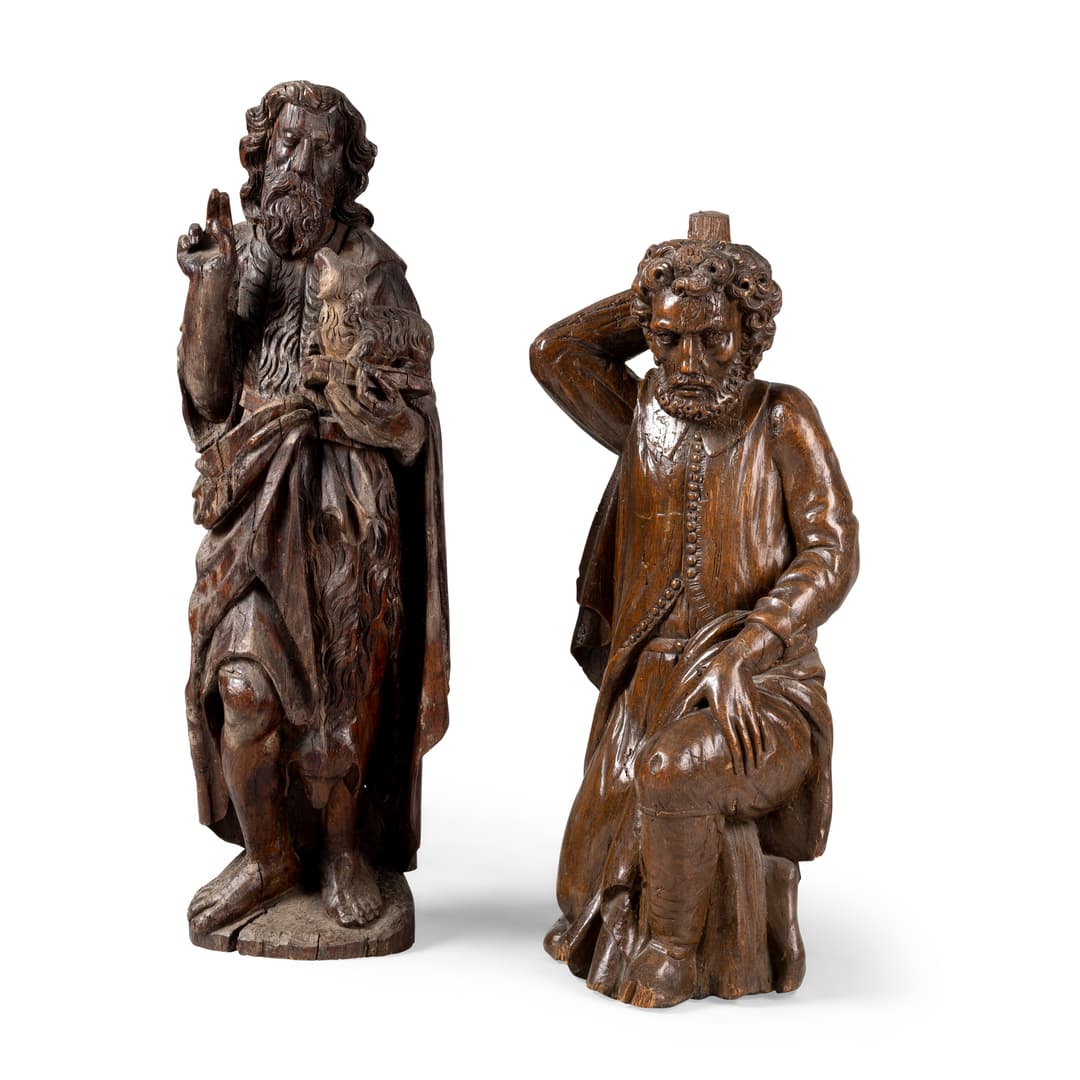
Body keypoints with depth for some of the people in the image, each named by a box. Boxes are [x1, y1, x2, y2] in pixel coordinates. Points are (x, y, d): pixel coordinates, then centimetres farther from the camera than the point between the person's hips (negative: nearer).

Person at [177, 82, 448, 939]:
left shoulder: (372, 267, -1)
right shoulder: (236, 253, 5)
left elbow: (416, 408, -1)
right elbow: (206, 392, -3)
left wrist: (382, 418, -22)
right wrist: (209, 285, -14)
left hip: (350, 507, -1)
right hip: (256, 497, 2)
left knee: (344, 686, 6)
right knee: (245, 686, -5)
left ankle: (343, 846, 27)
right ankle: (268, 853, 17)